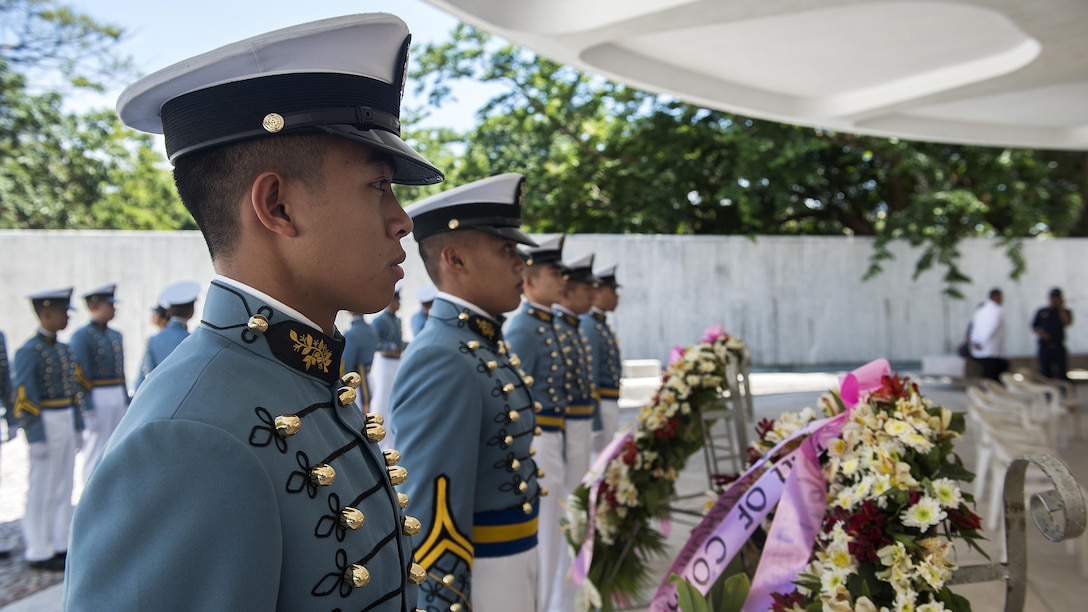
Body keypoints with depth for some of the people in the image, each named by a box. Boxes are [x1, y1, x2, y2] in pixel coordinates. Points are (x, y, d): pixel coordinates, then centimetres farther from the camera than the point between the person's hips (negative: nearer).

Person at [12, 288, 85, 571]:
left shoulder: (63, 349, 11)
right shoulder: (29, 352, -14)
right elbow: (24, 399, -17)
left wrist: (78, 427, 13)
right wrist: (36, 438, -18)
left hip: (67, 423, 8)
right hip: (45, 426, -8)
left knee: (64, 486, 13)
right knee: (42, 489, 2)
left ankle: (60, 544, 23)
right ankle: (39, 553, 12)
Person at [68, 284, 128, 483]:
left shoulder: (116, 335, 13)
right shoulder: (81, 336, -10)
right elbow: (81, 377, -14)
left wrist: (126, 401, 14)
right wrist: (89, 410, -16)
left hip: (118, 399, 7)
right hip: (96, 400, -7)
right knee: (95, 451, 0)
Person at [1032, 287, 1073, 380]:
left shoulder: (1065, 312, 7)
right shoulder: (1041, 312, 8)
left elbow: (1067, 322, -13)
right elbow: (1034, 327, 11)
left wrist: (1061, 308, -10)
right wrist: (1041, 333, -8)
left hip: (1059, 347, -1)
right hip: (1044, 347, 1)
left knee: (1063, 374, -5)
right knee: (1045, 373, 2)